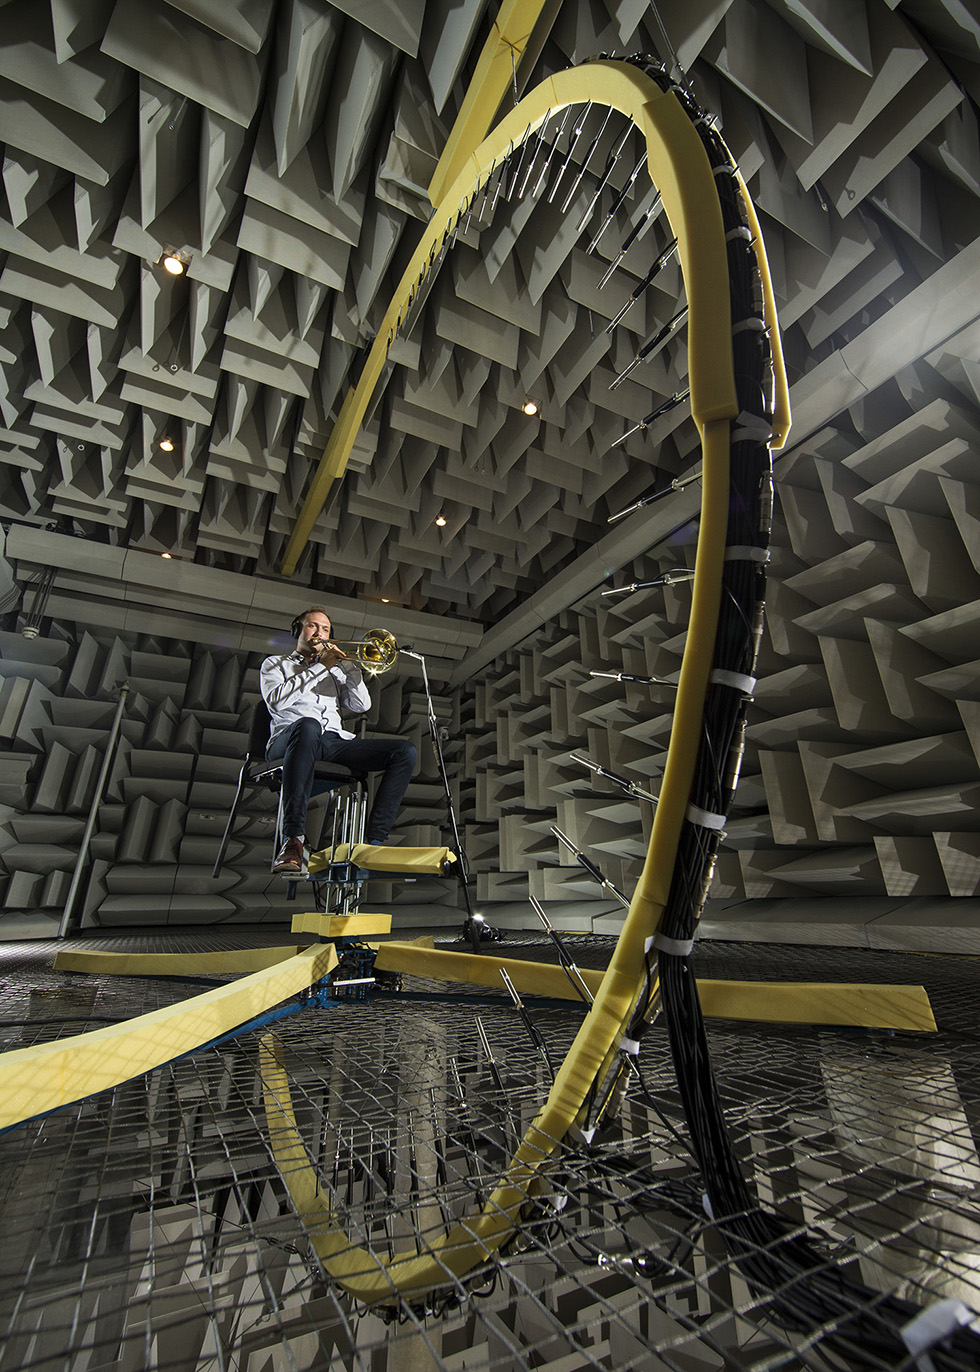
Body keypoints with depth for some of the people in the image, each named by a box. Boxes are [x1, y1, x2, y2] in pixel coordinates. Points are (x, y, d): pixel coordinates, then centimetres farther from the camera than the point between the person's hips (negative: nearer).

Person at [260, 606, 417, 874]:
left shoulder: (334, 669, 33)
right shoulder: (276, 664, 23)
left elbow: (361, 706, 17)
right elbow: (277, 700, -1)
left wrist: (348, 666, 4)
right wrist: (320, 666, 1)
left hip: (335, 741, 4)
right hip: (289, 739, -4)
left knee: (406, 751, -17)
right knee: (308, 725, -43)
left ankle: (373, 840, -25)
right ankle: (292, 840, -42)